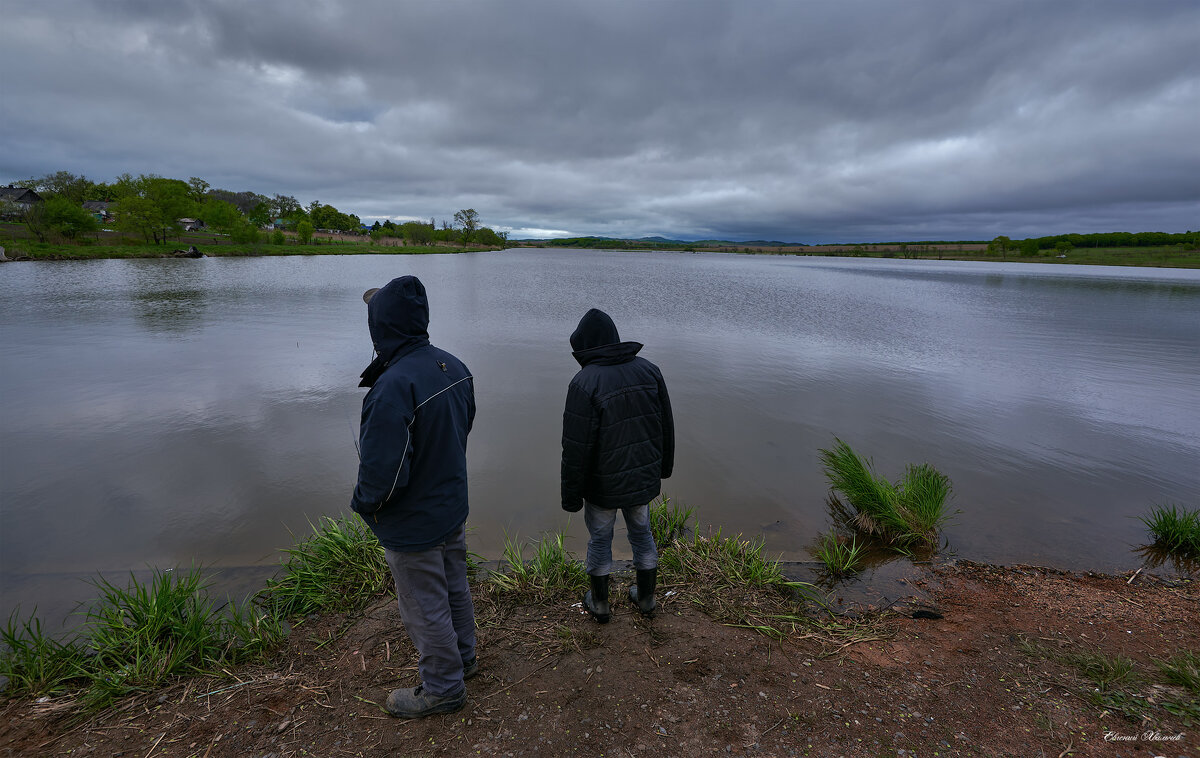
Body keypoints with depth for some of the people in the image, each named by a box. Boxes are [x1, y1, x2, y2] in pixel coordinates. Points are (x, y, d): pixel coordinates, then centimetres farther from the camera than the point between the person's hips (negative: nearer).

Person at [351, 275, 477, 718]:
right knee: (454, 587, 26)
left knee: (425, 607, 13)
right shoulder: (454, 367, -7)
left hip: (412, 524, -8)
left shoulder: (394, 387, -33)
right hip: (453, 506, 8)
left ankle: (443, 688, 34)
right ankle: (462, 657, 48)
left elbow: (382, 471, -31)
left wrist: (364, 503, -9)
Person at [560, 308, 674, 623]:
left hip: (603, 485, -4)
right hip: (644, 478, 4)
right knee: (641, 533, 24)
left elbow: (576, 448, -20)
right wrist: (664, 465, 18)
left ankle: (600, 603, 36)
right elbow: (666, 426, 3)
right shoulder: (649, 370, -6)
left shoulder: (584, 383, -22)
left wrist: (571, 494, -8)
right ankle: (646, 596, 41)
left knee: (600, 540, 18)